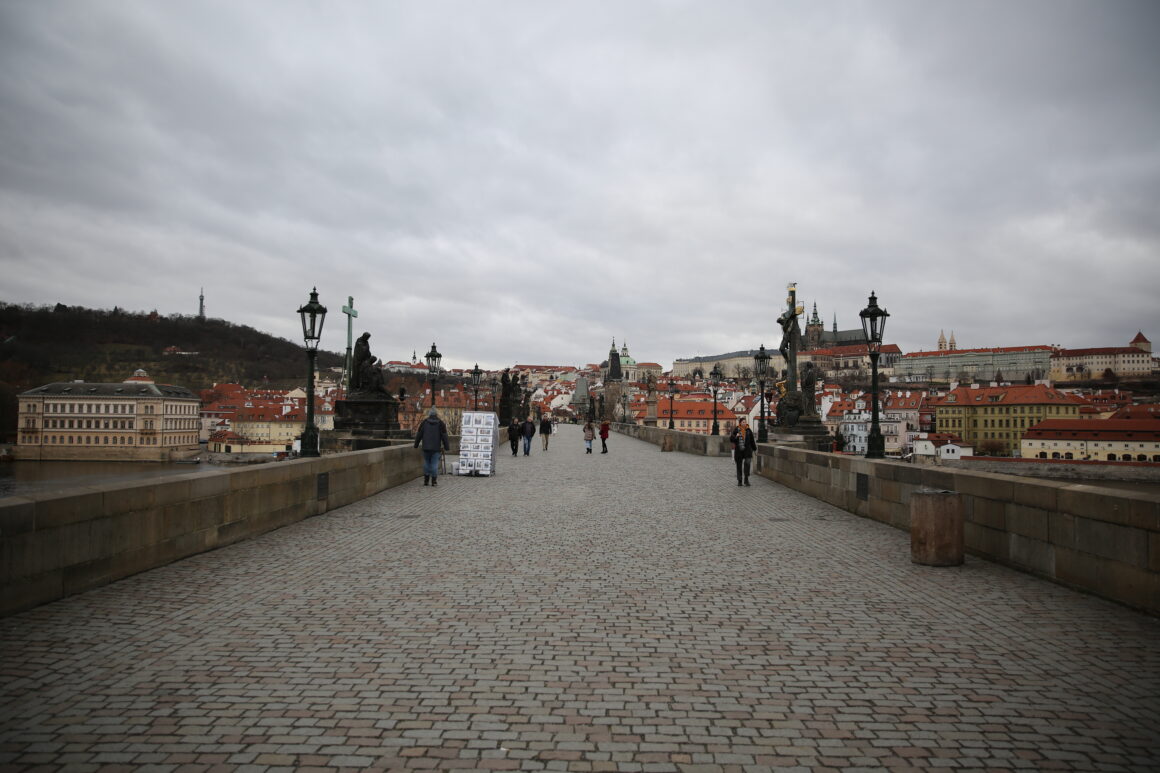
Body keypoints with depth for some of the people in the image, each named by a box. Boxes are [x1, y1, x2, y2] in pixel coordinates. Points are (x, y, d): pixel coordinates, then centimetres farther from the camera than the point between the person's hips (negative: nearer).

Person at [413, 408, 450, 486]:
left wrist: (416, 445, 17)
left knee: (426, 463, 10)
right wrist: (447, 447, 4)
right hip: (436, 448, -2)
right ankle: (434, 481, 0)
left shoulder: (424, 422, 5)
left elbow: (419, 435, 8)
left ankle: (426, 480, 11)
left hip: (426, 447, 2)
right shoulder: (440, 423, 0)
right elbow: (444, 436, -1)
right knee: (434, 463, 0)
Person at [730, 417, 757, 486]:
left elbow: (752, 441, 13)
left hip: (747, 450, 0)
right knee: (739, 466, 6)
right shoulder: (736, 430, 0)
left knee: (747, 463, -19)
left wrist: (754, 449, 15)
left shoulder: (748, 430, 4)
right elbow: (731, 439, -1)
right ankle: (739, 481, 18)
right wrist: (736, 437, -19)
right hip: (738, 451, 0)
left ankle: (746, 479, -11)